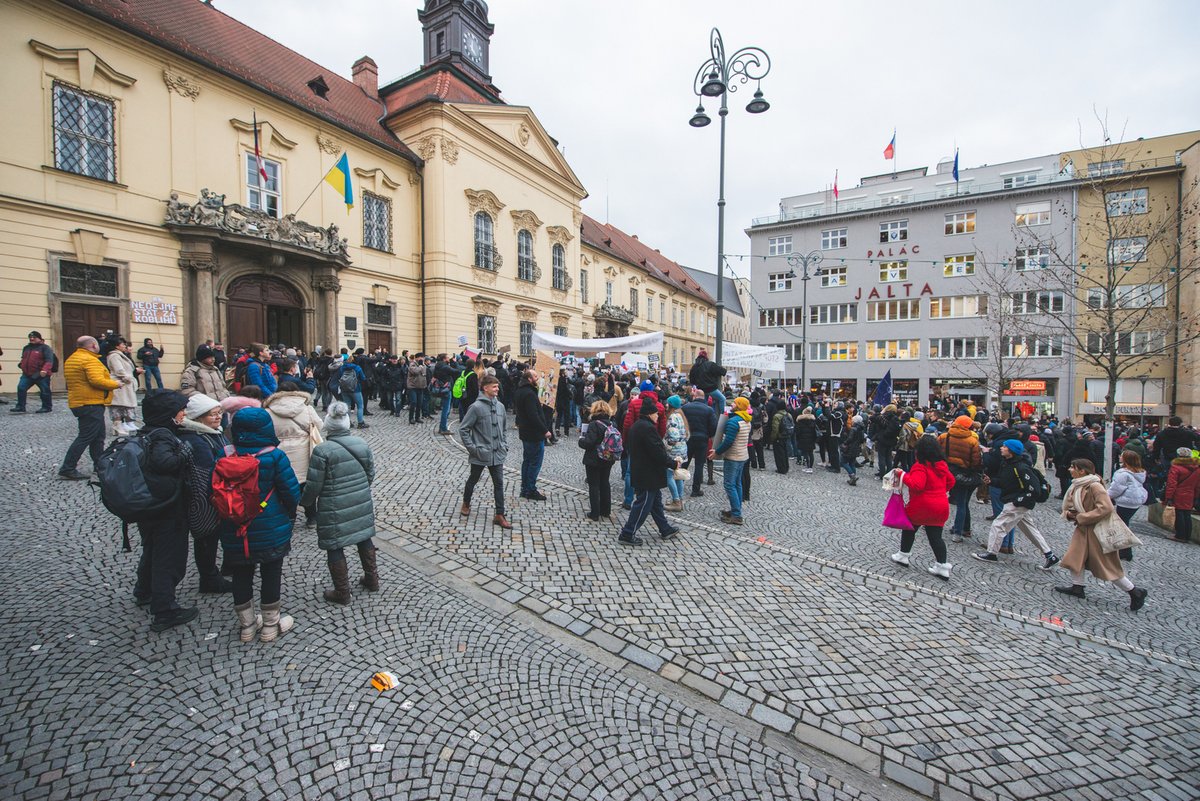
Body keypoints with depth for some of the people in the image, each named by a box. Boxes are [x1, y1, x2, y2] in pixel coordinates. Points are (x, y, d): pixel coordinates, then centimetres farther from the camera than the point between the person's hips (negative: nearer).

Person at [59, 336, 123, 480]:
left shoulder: (71, 359, 16)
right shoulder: (90, 360, -15)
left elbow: (78, 380, 19)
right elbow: (97, 380, -26)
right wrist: (115, 384, -12)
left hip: (78, 402, 10)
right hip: (91, 404, -10)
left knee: (98, 436, 17)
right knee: (85, 437, -7)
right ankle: (67, 469, -5)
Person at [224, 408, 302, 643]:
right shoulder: (274, 456, -16)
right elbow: (292, 491, -14)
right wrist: (290, 513, 6)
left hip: (234, 532, 3)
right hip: (271, 530, -3)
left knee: (241, 575, 16)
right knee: (271, 573, 11)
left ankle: (246, 625, 32)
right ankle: (270, 625, 24)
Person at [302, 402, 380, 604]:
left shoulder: (322, 451, -17)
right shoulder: (362, 444, -1)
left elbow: (313, 485, -12)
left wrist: (305, 502, 8)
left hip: (335, 511, -5)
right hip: (362, 505, 5)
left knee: (334, 548, 10)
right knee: (364, 539, 20)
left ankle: (342, 592, 21)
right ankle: (372, 580, 33)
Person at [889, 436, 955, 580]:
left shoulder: (920, 466, -19)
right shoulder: (942, 465, 6)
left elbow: (916, 485, -30)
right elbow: (951, 481, 19)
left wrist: (902, 475, -20)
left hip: (922, 507, -6)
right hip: (941, 507, 6)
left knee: (909, 529, 14)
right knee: (935, 537, 11)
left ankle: (903, 555, 24)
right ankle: (942, 566, 10)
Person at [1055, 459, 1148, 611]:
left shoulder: (1094, 486, -21)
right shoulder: (1076, 486, 4)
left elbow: (1106, 508, -27)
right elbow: (1068, 505, 14)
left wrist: (1081, 518, -22)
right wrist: (1069, 513, -8)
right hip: (1083, 529, 8)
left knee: (1107, 565, 2)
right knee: (1075, 555, 9)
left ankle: (1135, 592, 20)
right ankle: (1077, 587, 19)